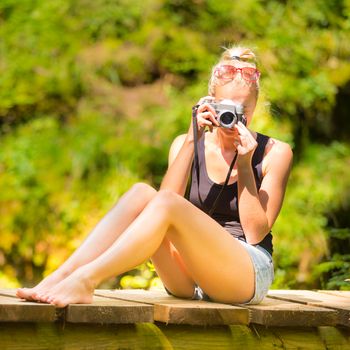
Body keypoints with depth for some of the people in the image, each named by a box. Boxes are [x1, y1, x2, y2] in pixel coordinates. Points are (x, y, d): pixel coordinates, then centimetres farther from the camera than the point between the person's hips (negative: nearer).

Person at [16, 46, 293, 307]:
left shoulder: (275, 153, 3)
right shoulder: (185, 144, 12)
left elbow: (255, 233, -4)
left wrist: (244, 164, -10)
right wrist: (191, 141, -15)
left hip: (249, 272, -3)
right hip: (189, 279, 4)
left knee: (165, 202, -30)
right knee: (140, 193, -23)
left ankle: (85, 281, -39)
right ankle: (58, 278, -33)